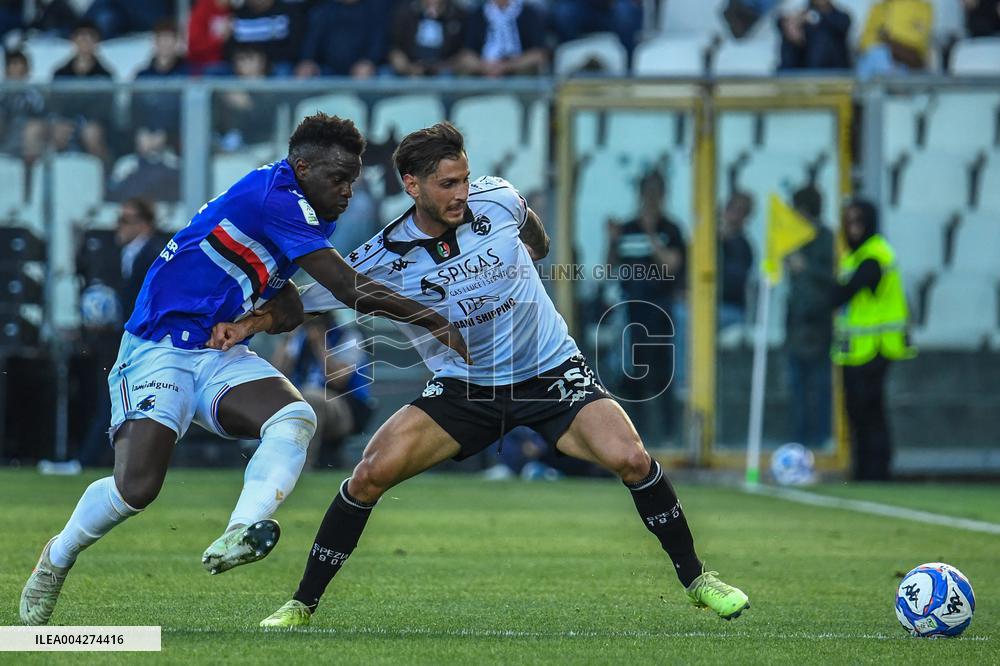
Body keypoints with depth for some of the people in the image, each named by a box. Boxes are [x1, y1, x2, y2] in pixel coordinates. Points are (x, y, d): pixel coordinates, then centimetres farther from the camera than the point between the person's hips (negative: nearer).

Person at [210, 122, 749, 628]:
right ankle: (303, 604, 0)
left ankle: (696, 580, -1)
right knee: (371, 473, -17)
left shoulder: (497, 200, -12)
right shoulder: (385, 260, -15)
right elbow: (304, 299, -7)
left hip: (552, 372, 0)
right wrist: (246, 324, -20)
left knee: (630, 458, -21)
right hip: (461, 391, 0)